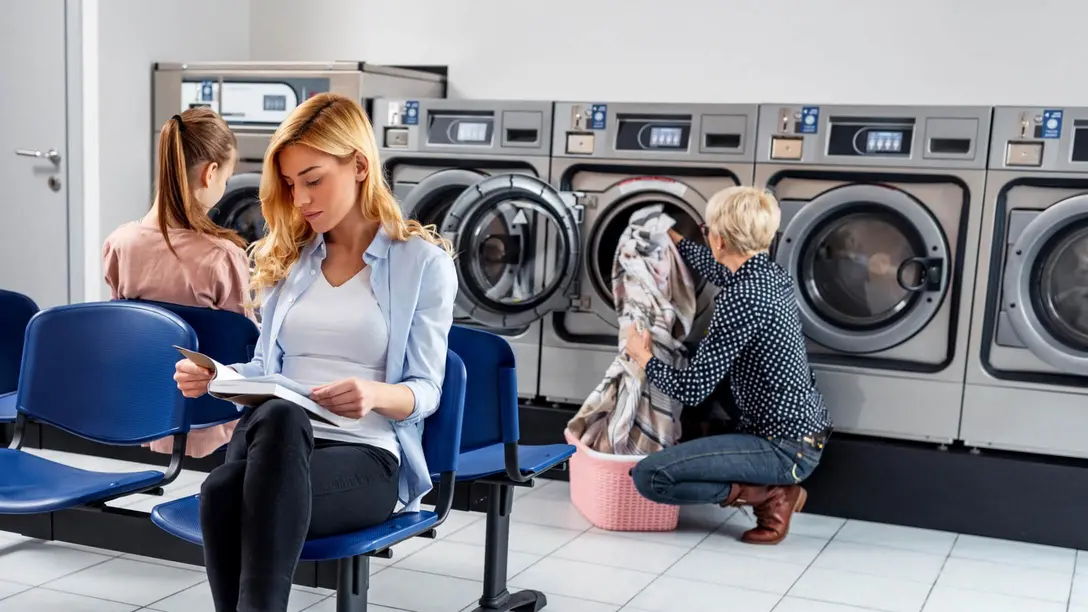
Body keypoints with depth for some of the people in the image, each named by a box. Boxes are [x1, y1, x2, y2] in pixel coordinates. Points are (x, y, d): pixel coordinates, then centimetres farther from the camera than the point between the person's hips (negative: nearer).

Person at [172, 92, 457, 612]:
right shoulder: (289, 257, 20)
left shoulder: (424, 262, 5)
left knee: (279, 419, -40)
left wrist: (375, 394, -22)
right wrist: (214, 377, 0)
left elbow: (426, 392, 1)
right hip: (275, 437, 4)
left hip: (367, 454, -4)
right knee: (221, 491, -35)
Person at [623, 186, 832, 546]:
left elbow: (692, 390, -21)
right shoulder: (770, 273, 4)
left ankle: (768, 495, -5)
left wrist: (644, 358, -4)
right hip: (806, 430, 9)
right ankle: (777, 483, 17)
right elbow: (722, 272, 30)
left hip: (786, 449, -9)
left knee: (649, 476, -15)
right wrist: (674, 239, 43)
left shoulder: (741, 300, -23)